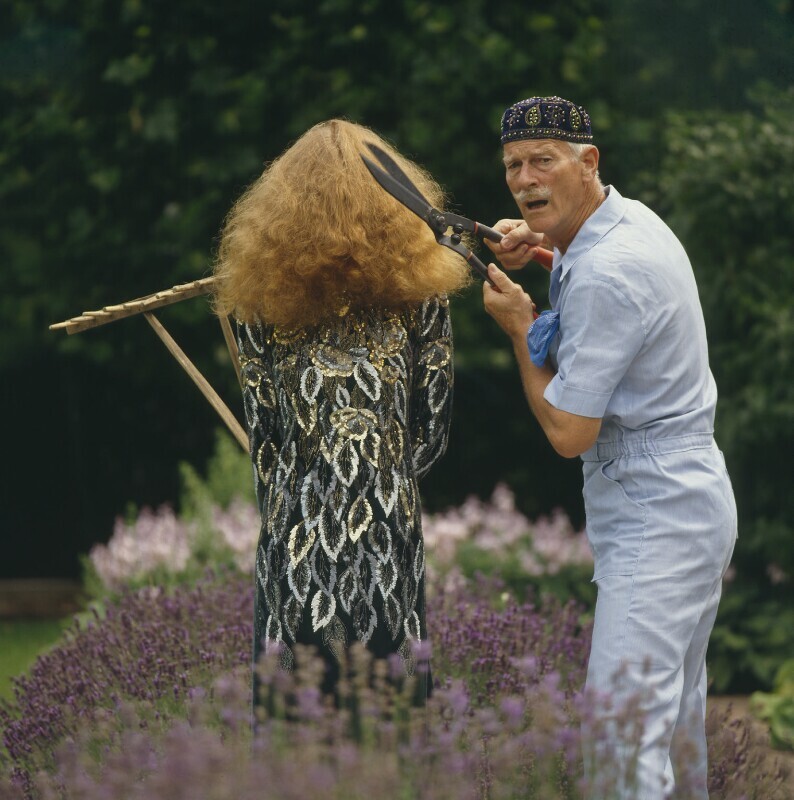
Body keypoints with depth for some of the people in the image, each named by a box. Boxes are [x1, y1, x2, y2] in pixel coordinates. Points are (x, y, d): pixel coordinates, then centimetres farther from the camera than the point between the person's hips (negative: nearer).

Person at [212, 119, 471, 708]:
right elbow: (434, 429, 5)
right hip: (388, 540, -1)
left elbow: (260, 436, 4)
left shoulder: (263, 288, 3)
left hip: (294, 532, 1)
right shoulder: (417, 286, 1)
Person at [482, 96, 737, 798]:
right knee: (678, 720, 18)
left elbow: (568, 433, -20)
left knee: (624, 740, -18)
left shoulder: (604, 275, -23)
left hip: (656, 522, -11)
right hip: (692, 501, 11)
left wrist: (520, 325, -6)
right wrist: (545, 248, 12)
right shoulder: (632, 217, 7)